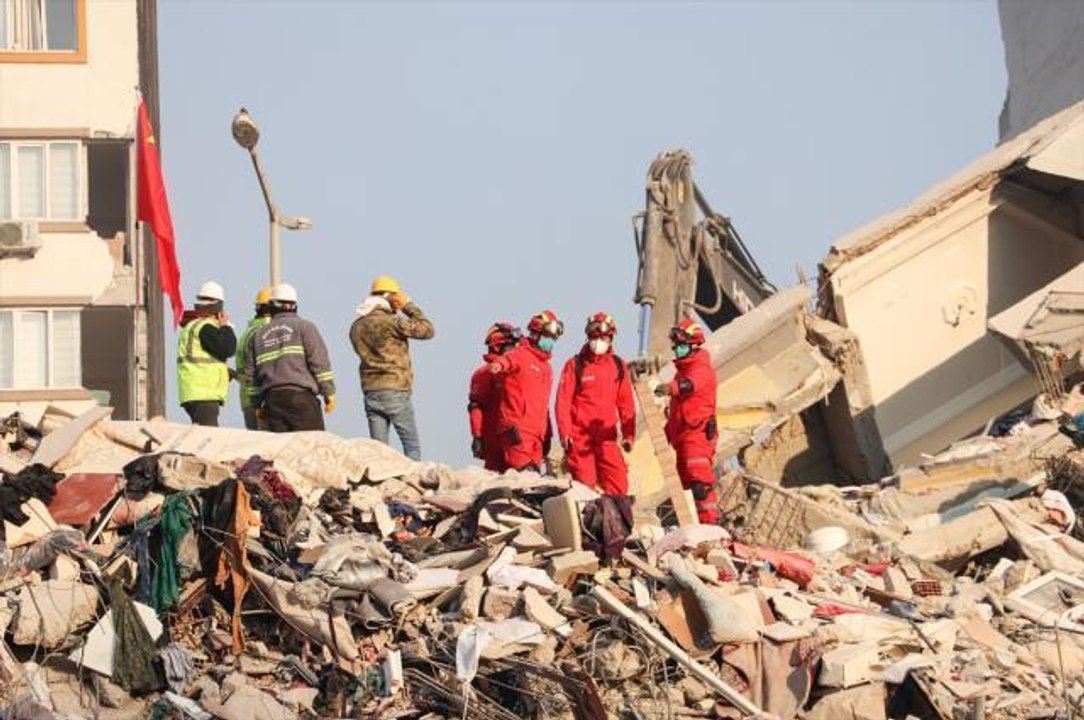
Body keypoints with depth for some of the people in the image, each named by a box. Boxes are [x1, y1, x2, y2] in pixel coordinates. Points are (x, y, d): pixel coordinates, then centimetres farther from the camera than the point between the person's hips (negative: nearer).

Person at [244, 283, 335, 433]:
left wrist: (257, 404, 24)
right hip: (301, 395, -4)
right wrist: (328, 392, 1)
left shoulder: (258, 335, 19)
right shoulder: (304, 326, 5)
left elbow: (250, 374, 18)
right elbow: (319, 360, -3)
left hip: (272, 399, 4)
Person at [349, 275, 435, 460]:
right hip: (395, 392, -6)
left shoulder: (357, 326, 11)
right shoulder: (391, 321, -10)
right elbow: (427, 330, -6)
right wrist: (409, 306, 5)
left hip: (370, 392, 6)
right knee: (412, 446, 0)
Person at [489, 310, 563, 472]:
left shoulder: (546, 367, 24)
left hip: (536, 435, 9)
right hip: (517, 432, -9)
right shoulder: (520, 355, -2)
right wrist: (499, 364, -53)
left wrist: (547, 434, 27)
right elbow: (508, 360, -28)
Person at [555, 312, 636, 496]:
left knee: (618, 484, -8)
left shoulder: (618, 366, 11)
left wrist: (628, 434, 9)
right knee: (584, 486, -4)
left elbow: (625, 403, 14)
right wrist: (564, 432, -10)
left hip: (606, 437, 3)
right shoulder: (575, 364, 1)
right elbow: (563, 400, -2)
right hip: (580, 437, -3)